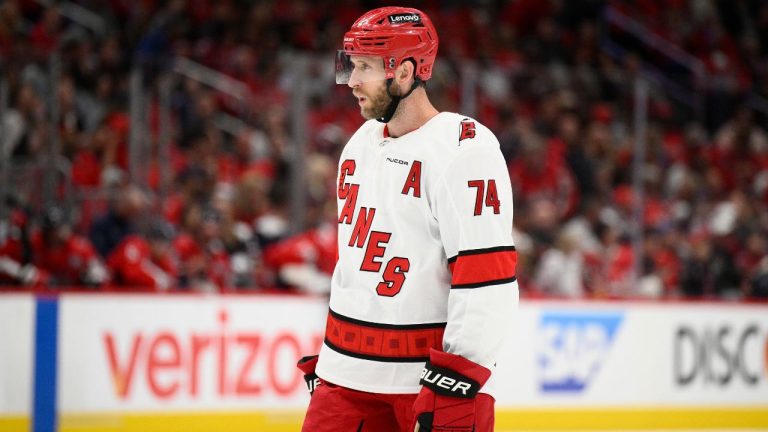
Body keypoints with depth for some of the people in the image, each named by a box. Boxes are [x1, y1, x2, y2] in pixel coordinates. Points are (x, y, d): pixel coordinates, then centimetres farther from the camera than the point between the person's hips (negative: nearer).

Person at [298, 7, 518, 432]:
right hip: (349, 372, 7)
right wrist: (324, 355, 23)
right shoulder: (360, 145, 14)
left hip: (433, 371, -7)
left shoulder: (464, 149, -13)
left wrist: (457, 381, -21)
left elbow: (487, 279, -18)